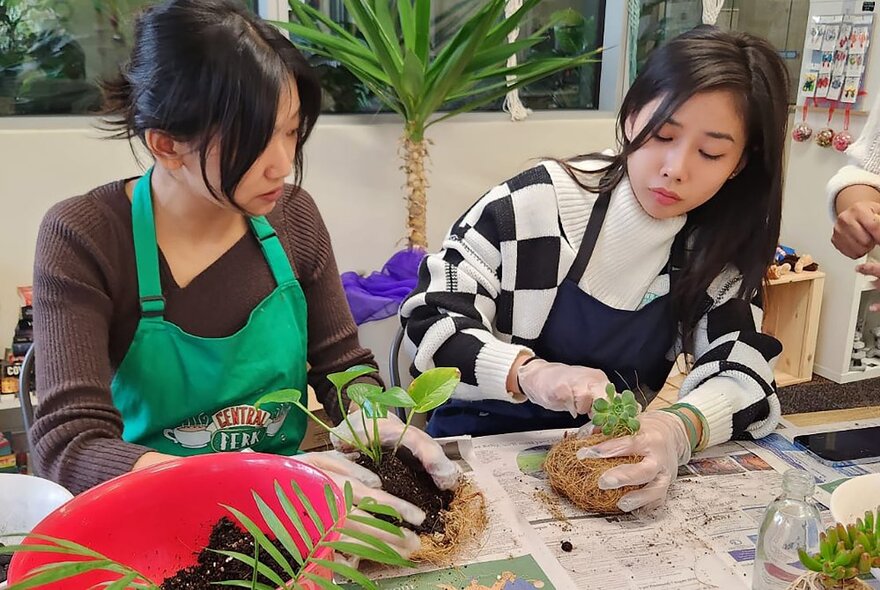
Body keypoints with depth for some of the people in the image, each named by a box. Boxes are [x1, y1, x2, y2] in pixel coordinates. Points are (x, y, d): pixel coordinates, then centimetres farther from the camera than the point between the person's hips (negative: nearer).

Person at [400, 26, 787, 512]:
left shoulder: (718, 248, -4)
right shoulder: (536, 203, -16)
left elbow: (743, 376, -10)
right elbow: (429, 318, -14)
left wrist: (679, 427, -33)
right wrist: (526, 372, -33)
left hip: (612, 465, 5)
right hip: (482, 446, -4)